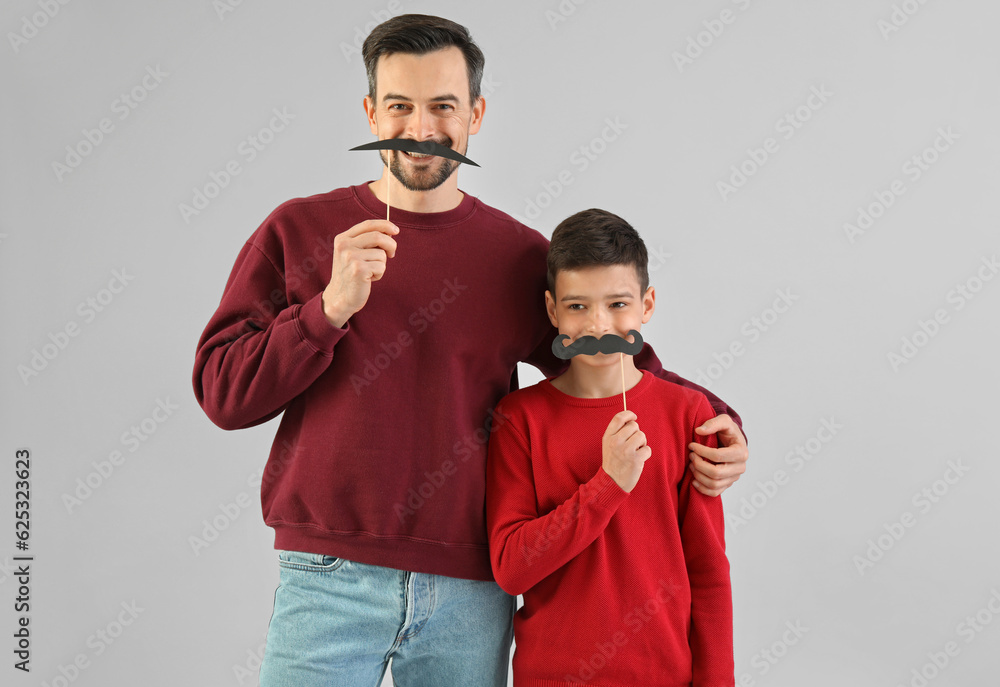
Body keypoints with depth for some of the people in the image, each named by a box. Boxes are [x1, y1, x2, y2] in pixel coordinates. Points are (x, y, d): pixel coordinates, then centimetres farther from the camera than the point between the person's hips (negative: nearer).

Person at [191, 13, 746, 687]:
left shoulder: (522, 255, 5)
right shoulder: (299, 229, 3)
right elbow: (221, 391, -2)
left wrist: (714, 420, -2)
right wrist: (332, 307, -15)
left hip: (471, 593, 2)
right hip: (330, 580, -1)